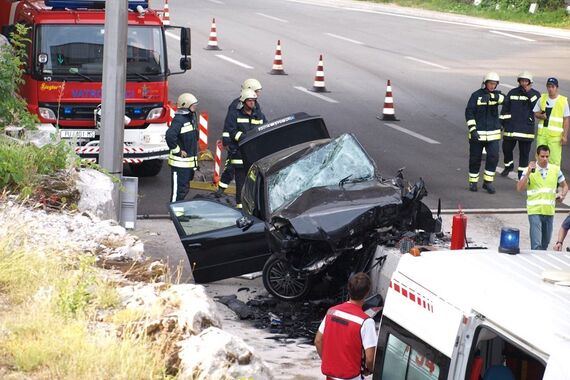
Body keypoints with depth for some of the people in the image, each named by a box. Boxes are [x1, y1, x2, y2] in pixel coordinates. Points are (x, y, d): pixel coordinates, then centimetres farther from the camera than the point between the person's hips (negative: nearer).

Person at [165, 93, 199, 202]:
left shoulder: (191, 118, 13)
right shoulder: (179, 120, -18)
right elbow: (170, 135, -32)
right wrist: (177, 151, -22)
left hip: (189, 160, 10)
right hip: (180, 162, -10)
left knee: (185, 189, 17)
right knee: (178, 189, -5)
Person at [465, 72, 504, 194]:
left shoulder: (497, 94, 4)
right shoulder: (476, 95, -4)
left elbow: (504, 99, -19)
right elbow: (469, 112, -6)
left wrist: (492, 96, -36)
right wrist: (472, 130, -14)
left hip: (493, 133, 2)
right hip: (477, 133, -2)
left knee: (493, 157, -8)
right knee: (475, 158, 5)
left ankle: (488, 182, 4)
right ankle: (473, 182, 21)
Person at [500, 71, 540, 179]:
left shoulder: (535, 94, 2)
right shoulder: (512, 93, 7)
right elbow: (505, 109, 11)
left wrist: (529, 93, -17)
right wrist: (502, 123, 7)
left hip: (526, 128, -2)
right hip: (511, 128, 2)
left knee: (524, 152, 2)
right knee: (507, 148, 7)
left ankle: (522, 172, 11)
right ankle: (508, 166, 33)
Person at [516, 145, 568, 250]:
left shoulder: (555, 169, 5)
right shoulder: (530, 170, -4)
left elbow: (564, 186, 17)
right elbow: (520, 188, -12)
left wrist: (562, 194, -5)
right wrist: (528, 172, -21)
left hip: (549, 211, 4)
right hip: (535, 211, -4)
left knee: (545, 243, 15)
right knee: (536, 244, -14)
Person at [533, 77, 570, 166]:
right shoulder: (542, 98, 7)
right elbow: (536, 113, 15)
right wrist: (541, 116, -9)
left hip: (555, 135, -4)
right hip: (542, 133, 4)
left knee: (554, 159, -8)